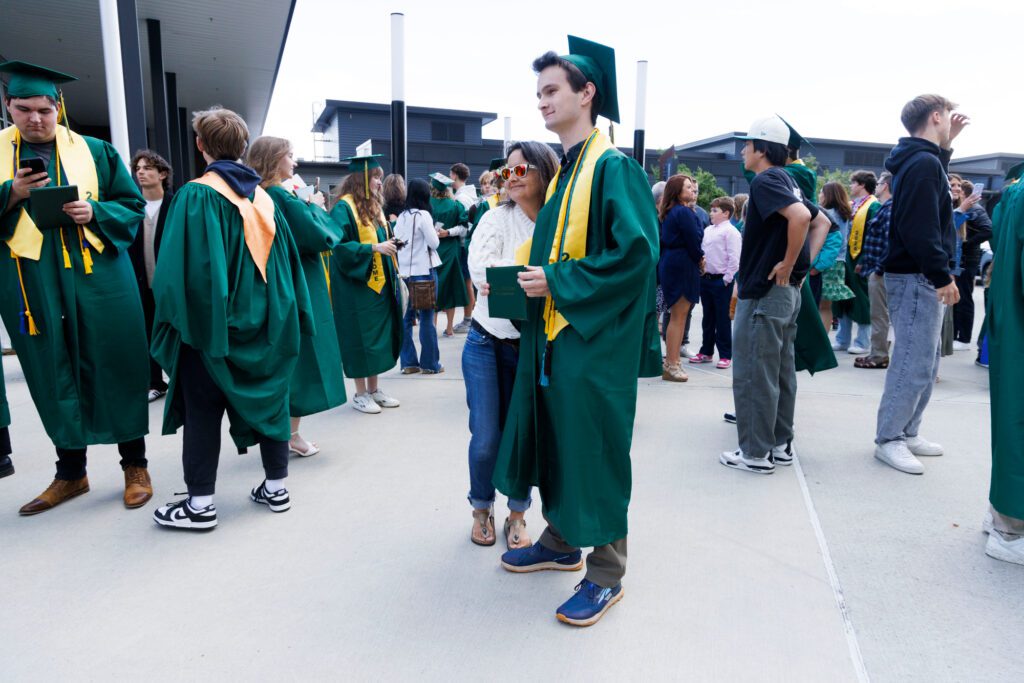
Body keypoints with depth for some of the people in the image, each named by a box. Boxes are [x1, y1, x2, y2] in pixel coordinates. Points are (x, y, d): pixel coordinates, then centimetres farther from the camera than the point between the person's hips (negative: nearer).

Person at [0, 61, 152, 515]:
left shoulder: (94, 151, 6)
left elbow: (132, 206, 6)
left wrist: (93, 213, -12)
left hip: (96, 278, -1)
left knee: (113, 369, 2)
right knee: (55, 377, 8)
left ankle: (135, 465, 15)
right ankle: (70, 473, 22)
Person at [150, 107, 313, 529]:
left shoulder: (195, 196, -11)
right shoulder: (262, 197, 5)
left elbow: (180, 266, -16)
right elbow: (288, 259, 7)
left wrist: (175, 317, -8)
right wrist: (286, 314, 12)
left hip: (211, 322, -5)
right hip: (265, 321, 5)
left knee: (202, 411, 5)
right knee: (267, 398, 13)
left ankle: (201, 504, 12)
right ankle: (275, 487, 20)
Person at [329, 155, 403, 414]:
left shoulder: (373, 206, 13)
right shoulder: (344, 208, -13)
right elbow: (339, 246, -21)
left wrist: (390, 243, 4)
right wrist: (373, 247, -24)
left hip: (379, 284, 8)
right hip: (356, 285, -8)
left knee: (377, 334, 12)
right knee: (360, 336, 0)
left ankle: (373, 388, 23)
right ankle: (360, 393, 13)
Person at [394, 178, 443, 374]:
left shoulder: (401, 217, 7)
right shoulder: (423, 215, -10)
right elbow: (434, 242, -8)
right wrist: (433, 232, 10)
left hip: (403, 272, 6)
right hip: (423, 271, -6)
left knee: (406, 318, 8)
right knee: (426, 319, 0)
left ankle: (408, 362, 13)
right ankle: (430, 364, 6)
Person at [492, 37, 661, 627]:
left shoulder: (614, 168, -11)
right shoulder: (563, 170, 15)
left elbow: (637, 252, -21)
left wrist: (559, 282, -19)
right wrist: (531, 278, 4)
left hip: (596, 337, -9)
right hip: (552, 332, 9)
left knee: (595, 451, 0)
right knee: (553, 439, 16)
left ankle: (606, 575, 17)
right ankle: (561, 541, 34)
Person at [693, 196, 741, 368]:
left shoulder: (730, 231, -8)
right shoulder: (707, 230, 13)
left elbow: (734, 259, -13)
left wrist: (727, 279, -14)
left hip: (721, 280, -7)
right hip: (705, 278, 7)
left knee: (722, 319, -1)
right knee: (708, 318, 14)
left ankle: (725, 356, 7)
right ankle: (706, 352, 24)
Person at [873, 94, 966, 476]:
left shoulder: (918, 160, 15)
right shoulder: (924, 162, -15)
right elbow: (921, 229, -23)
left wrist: (945, 147, 28)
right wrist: (943, 276, -20)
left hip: (919, 276, 10)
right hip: (917, 278, -10)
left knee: (925, 362, 15)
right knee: (914, 365, -6)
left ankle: (907, 432, 23)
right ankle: (889, 440, 2)